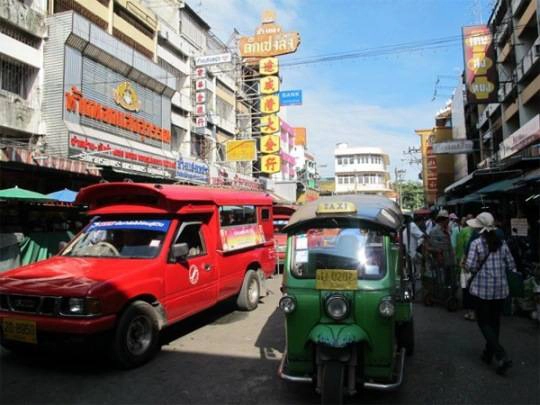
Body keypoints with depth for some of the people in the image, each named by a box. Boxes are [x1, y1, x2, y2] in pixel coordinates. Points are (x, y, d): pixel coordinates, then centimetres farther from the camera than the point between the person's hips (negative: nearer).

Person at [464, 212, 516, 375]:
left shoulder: (476, 243, -11)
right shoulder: (502, 243, 3)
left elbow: (471, 266, -15)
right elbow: (511, 265, 4)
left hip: (482, 288, -5)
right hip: (501, 289, 5)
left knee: (484, 322, 5)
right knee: (495, 321, 17)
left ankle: (501, 356, -9)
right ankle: (488, 354, 28)